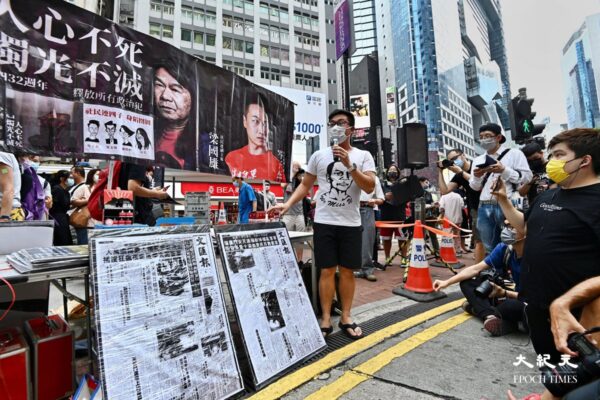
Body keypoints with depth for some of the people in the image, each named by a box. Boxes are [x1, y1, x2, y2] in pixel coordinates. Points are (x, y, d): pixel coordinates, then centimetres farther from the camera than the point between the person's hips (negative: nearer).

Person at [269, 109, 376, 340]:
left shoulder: (363, 156, 4)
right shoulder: (319, 156, 6)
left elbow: (369, 187, -8)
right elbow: (305, 185, 10)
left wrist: (349, 165, -18)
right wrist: (288, 204, -4)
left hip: (351, 223, 1)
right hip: (324, 222, 0)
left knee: (348, 271, 8)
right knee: (327, 270, 4)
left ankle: (345, 317, 23)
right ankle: (326, 319, 16)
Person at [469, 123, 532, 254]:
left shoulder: (514, 153, 6)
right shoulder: (478, 160, 18)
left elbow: (527, 177, -3)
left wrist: (504, 170, -14)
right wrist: (477, 177, -3)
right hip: (484, 208, 4)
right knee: (490, 248, 11)